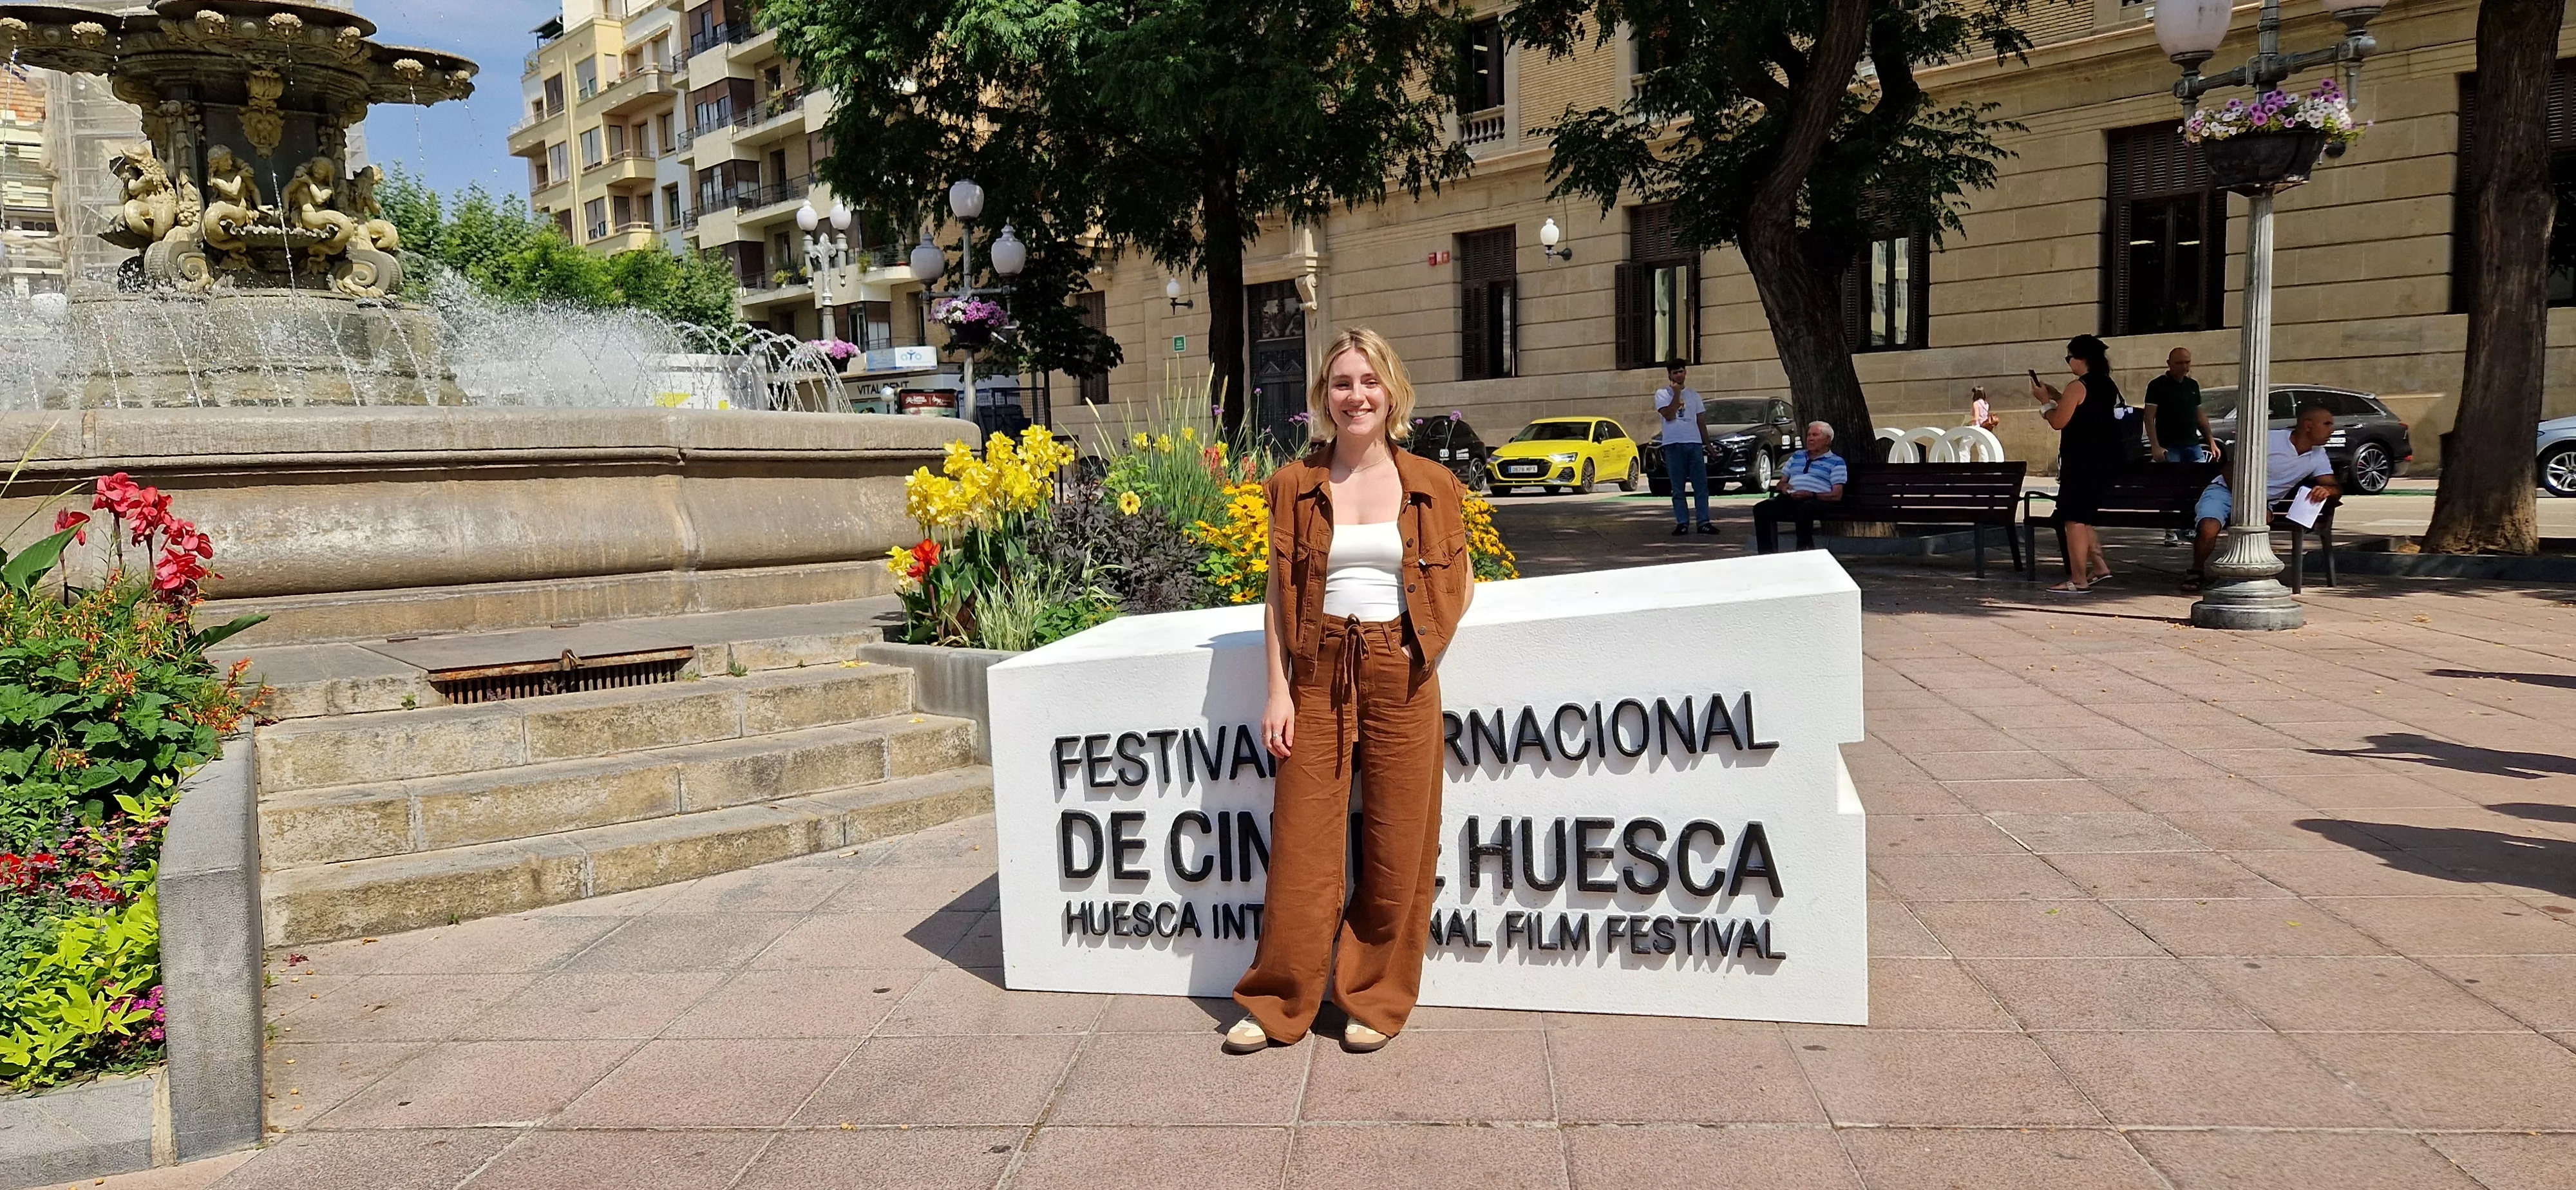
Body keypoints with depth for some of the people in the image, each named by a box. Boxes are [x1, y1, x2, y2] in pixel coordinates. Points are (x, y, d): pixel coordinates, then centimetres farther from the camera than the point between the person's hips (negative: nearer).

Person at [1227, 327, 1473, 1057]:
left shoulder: (1431, 486, 3)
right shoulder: (1294, 485, 4)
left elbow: (1461, 581, 13)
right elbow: (1278, 594, 5)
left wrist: (1425, 649, -2)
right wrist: (1278, 689, -3)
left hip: (1401, 680, 0)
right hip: (1317, 676, 0)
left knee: (1396, 849, 5)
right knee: (1301, 841, 3)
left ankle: (1376, 1000, 21)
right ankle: (1279, 1003, 17)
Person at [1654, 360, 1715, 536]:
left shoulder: (1693, 395, 17)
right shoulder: (1662, 394, 5)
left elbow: (1700, 421, 20)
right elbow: (1669, 415, -10)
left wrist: (1707, 444, 15)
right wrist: (1676, 393, -6)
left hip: (1694, 443, 3)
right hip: (1673, 444, -3)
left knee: (1701, 485, -2)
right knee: (1678, 488, -1)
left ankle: (1704, 522, -2)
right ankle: (1682, 523, 3)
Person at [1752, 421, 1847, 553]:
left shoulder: (1836, 462, 14)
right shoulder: (1797, 456, 31)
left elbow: (1837, 495, 2)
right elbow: (1780, 483, 31)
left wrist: (1811, 495, -13)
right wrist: (1783, 486, 4)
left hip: (1817, 500, -5)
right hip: (1790, 498, 5)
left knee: (1803, 509, -43)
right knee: (1761, 508, -27)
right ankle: (1767, 553, -30)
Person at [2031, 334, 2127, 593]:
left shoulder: (2077, 387, -14)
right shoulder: (2109, 386, 12)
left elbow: (2058, 422, -12)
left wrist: (2046, 400, 3)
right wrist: (2056, 396, 23)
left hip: (2081, 462, -9)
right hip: (2106, 461, 9)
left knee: (2073, 518, -4)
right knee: (2083, 516, 20)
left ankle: (2078, 579, -5)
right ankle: (2099, 565, 17)